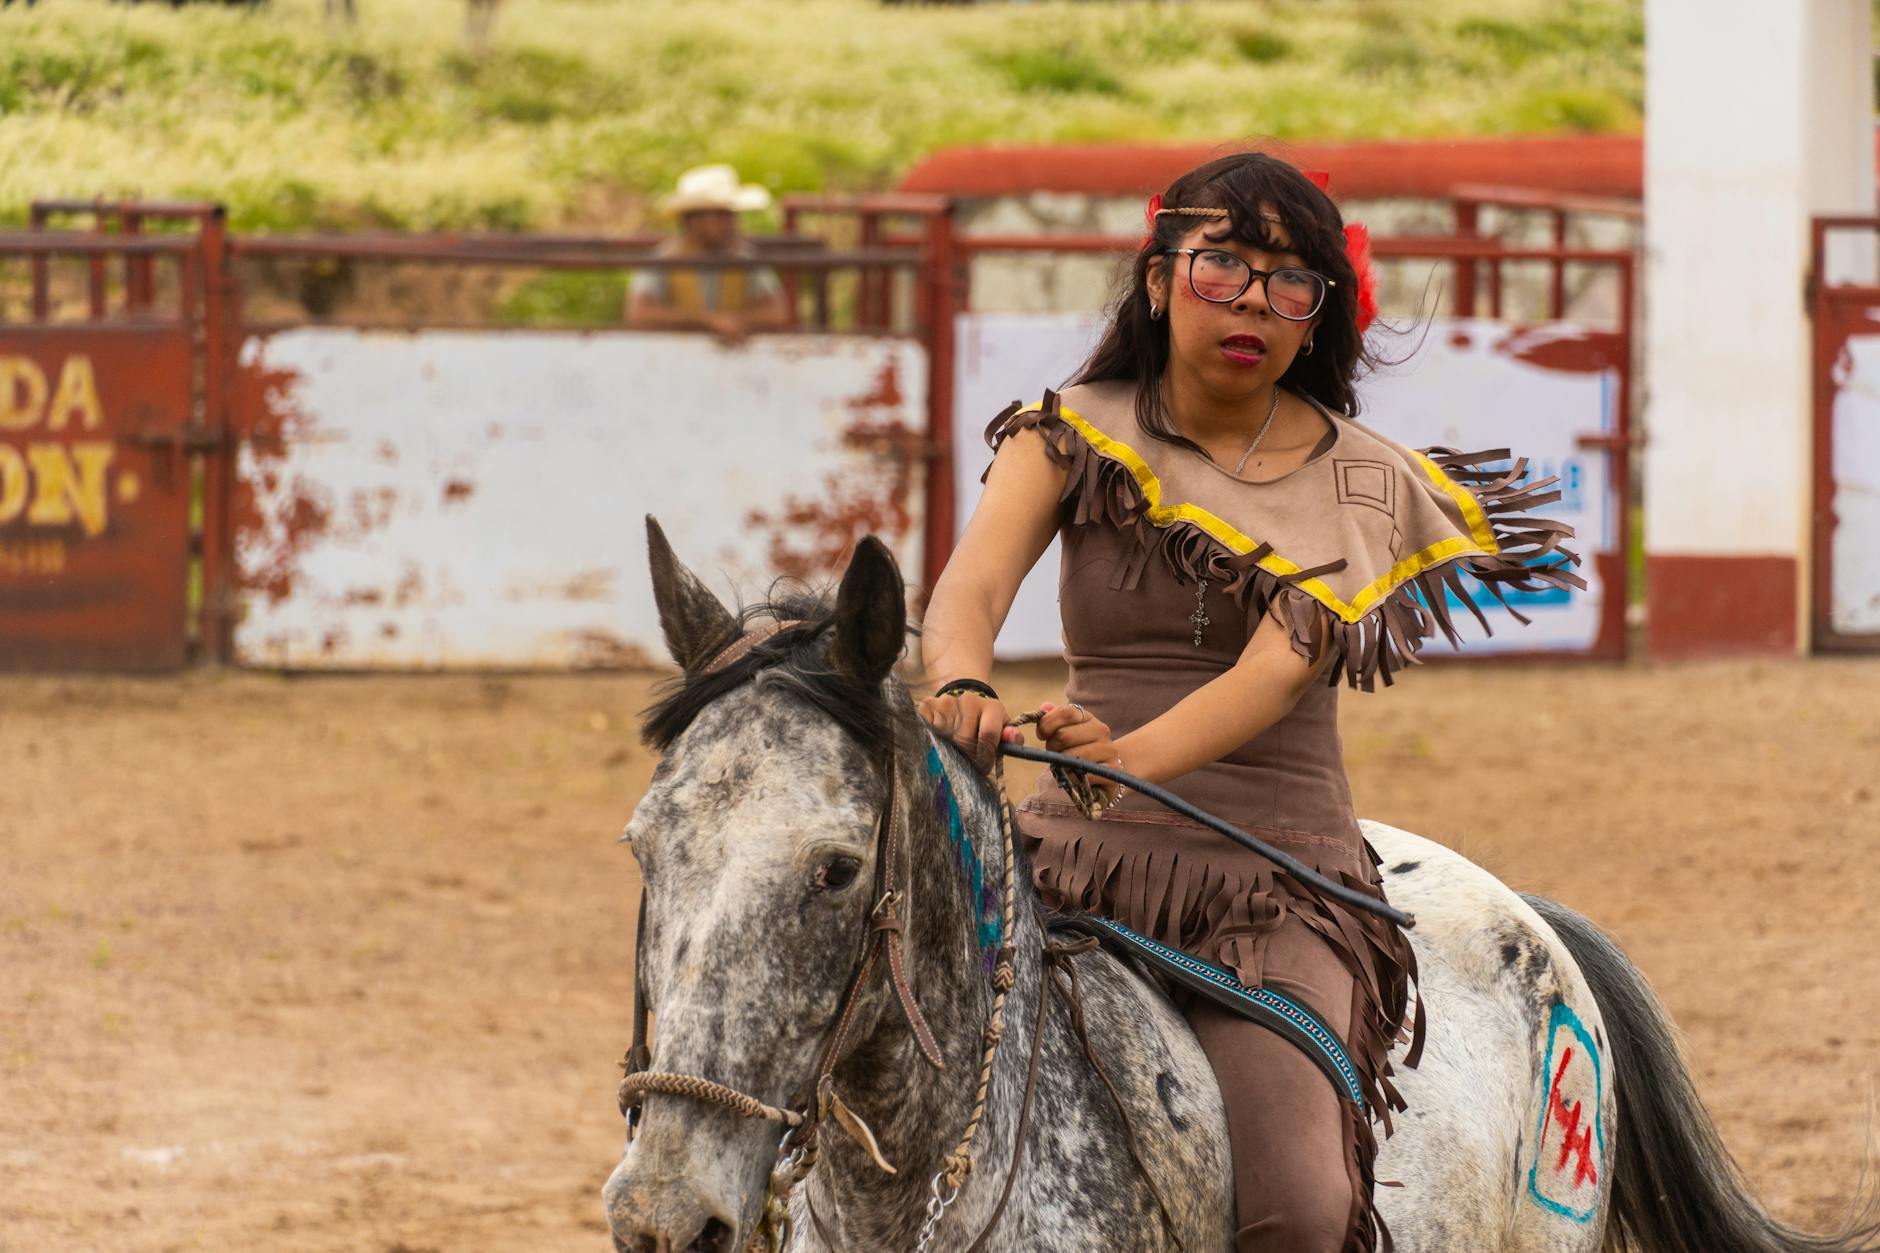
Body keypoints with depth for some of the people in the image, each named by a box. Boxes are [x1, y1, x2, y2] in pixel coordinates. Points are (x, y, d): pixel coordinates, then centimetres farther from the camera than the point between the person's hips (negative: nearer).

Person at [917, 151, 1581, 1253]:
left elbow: (1279, 667, -15)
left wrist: (1131, 758, -35)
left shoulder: (1363, 488, 2)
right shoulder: (1074, 437, 5)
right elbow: (971, 586, -12)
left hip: (1278, 880, -1)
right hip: (1081, 867, 1)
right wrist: (964, 686, -38)